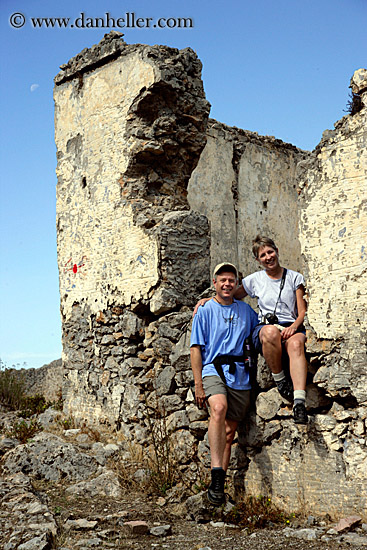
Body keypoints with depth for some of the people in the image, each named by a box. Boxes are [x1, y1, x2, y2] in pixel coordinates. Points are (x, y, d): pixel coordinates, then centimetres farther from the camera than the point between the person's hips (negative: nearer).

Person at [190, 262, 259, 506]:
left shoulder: (246, 311, 16)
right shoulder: (205, 311, 6)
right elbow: (196, 349, 2)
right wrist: (199, 385, -6)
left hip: (240, 376, 4)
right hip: (214, 370, -4)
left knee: (229, 432, 5)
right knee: (219, 409, -33)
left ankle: (218, 484, 16)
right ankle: (217, 473, -38)